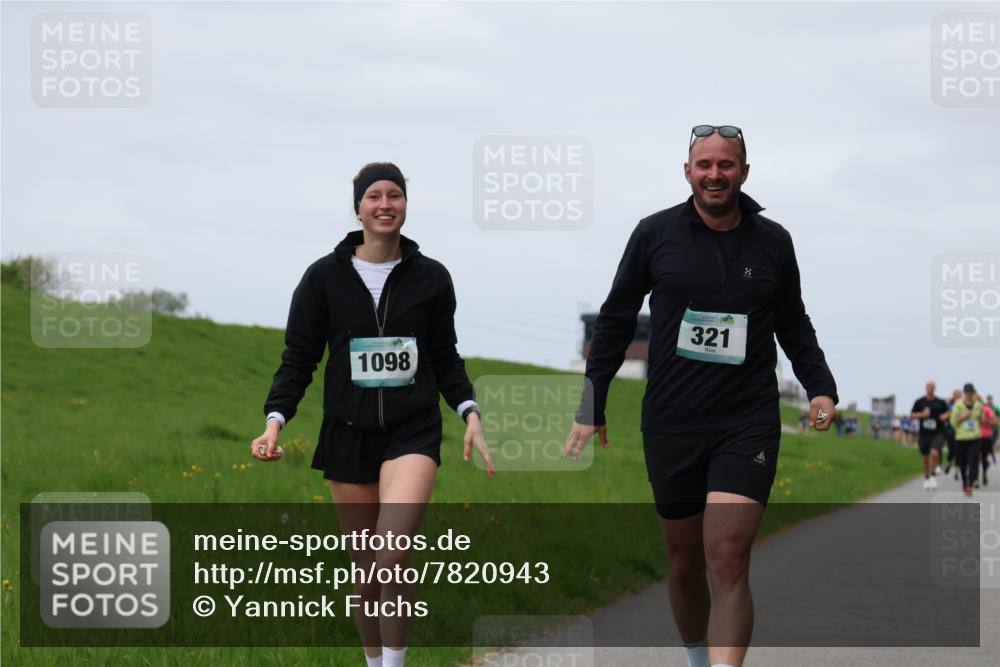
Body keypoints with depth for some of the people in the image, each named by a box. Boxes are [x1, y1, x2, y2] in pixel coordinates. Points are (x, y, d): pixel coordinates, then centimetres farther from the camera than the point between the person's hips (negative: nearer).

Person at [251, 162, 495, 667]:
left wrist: (469, 412, -3)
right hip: (348, 434, 1)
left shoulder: (431, 278, 3)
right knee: (364, 568, 7)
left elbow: (446, 359, 11)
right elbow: (298, 358, 2)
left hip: (413, 434, -1)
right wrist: (275, 420, -11)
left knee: (393, 559, -21)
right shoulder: (325, 277, 1)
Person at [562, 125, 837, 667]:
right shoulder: (656, 233, 1)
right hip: (671, 425, 1)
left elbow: (794, 325, 16)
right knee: (685, 562, 11)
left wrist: (820, 387, 1)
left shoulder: (772, 242, 4)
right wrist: (591, 408, 7)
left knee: (728, 561, -15)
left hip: (747, 424, -1)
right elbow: (615, 320, 8)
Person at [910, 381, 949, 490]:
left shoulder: (940, 403, 2)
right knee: (925, 458, 10)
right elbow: (911, 416, 5)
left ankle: (932, 475, -5)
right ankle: (926, 478, 30)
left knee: (934, 453, -23)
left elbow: (947, 414, 14)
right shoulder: (919, 402, 2)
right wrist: (921, 415, -13)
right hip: (924, 435, 2)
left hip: (937, 433, -1)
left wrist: (945, 416, -9)